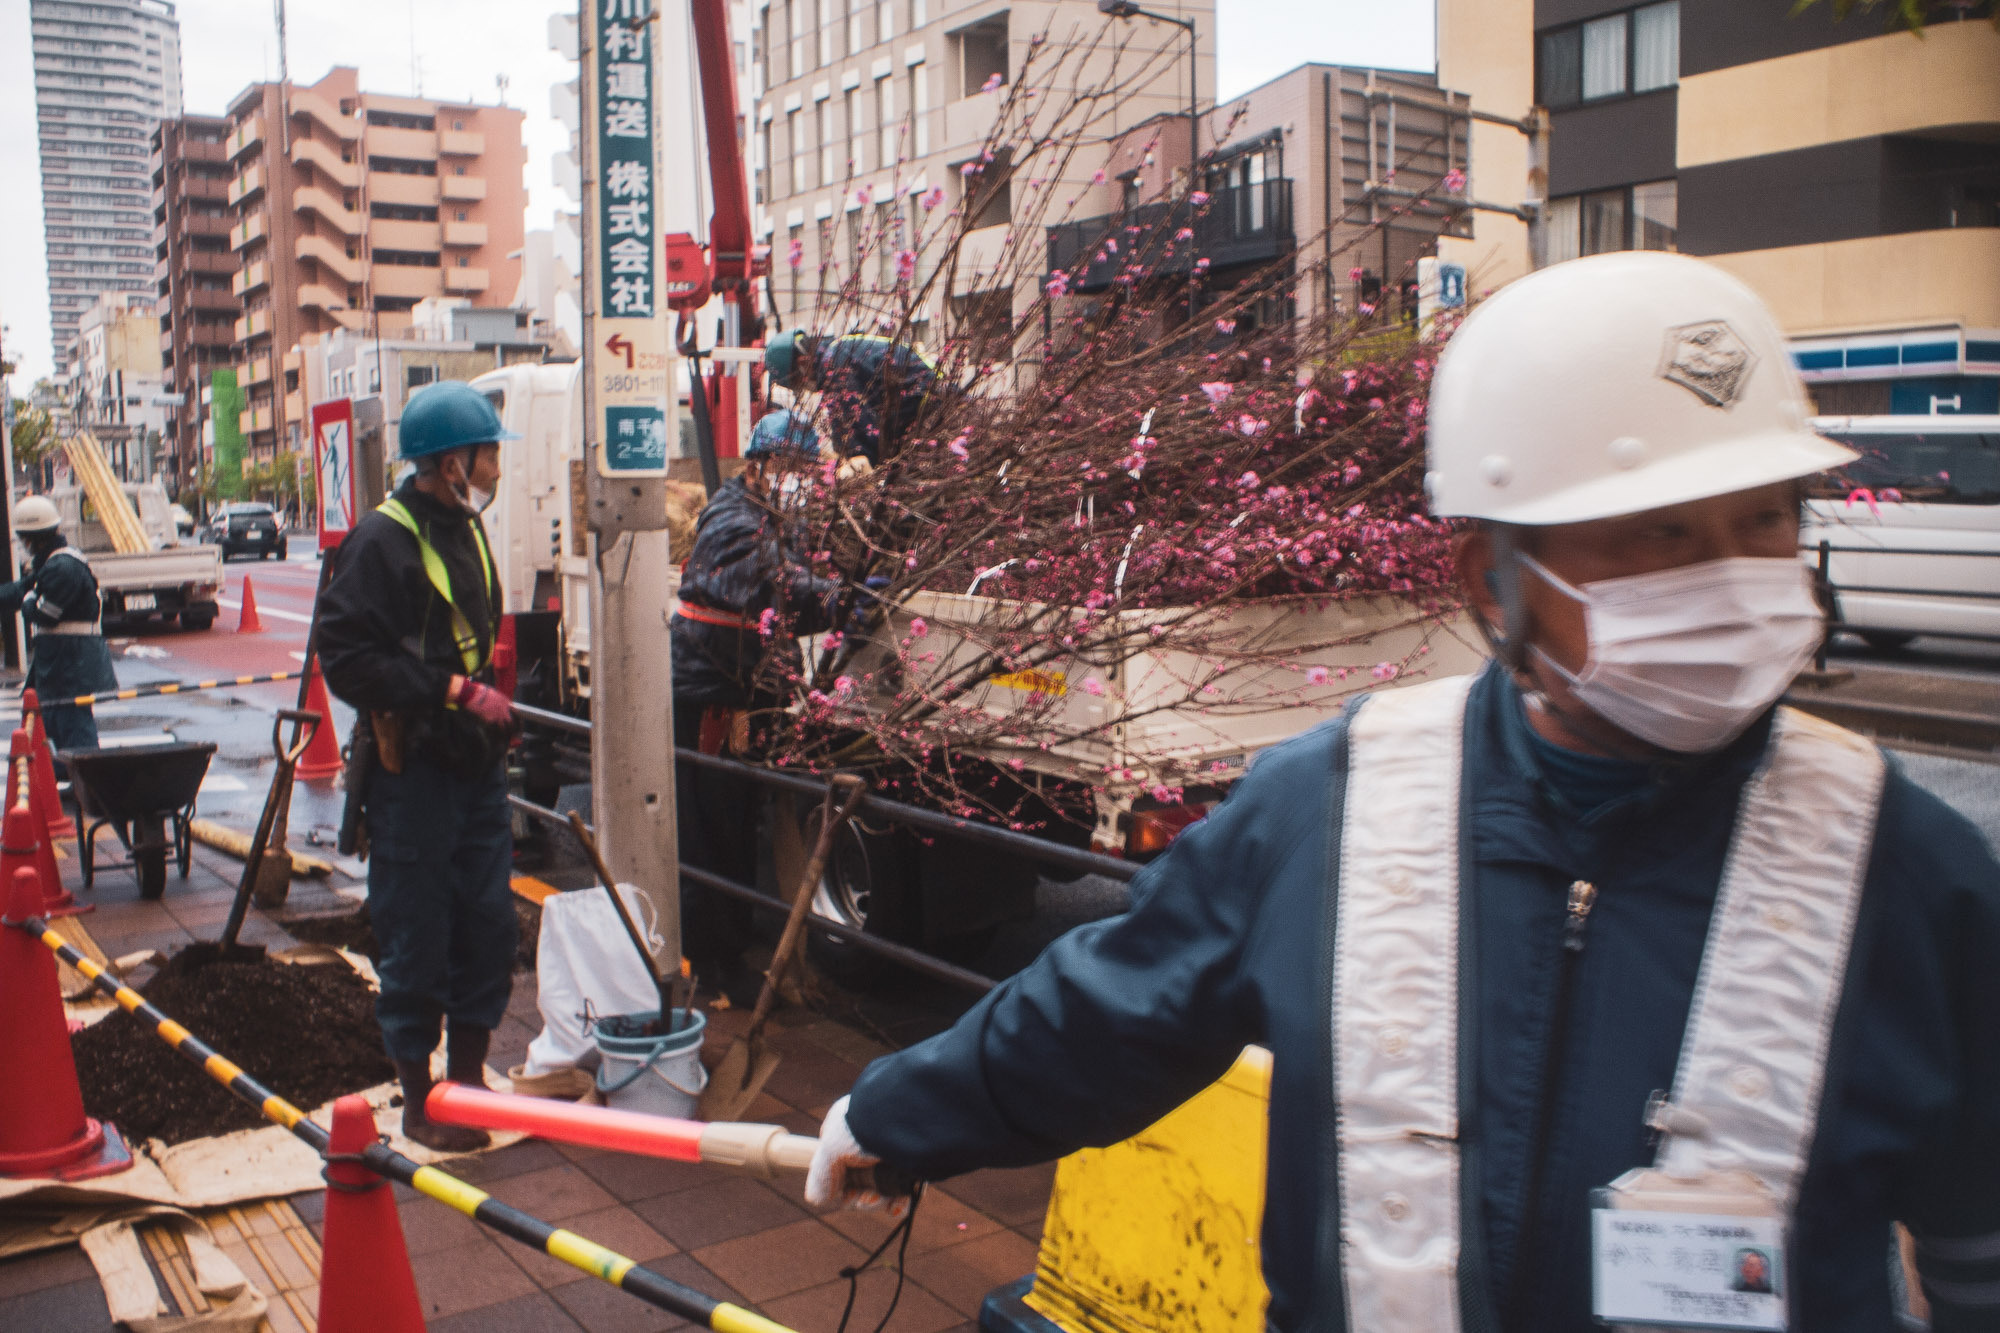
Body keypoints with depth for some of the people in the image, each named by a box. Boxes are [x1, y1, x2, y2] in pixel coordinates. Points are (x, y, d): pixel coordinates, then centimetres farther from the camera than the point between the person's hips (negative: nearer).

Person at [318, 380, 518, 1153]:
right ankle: (419, 1099, 19)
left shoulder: (467, 531, 13)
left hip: (477, 764, 8)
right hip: (413, 771, -8)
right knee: (418, 938, 3)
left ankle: (468, 1078, 28)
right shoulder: (383, 539, -14)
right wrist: (455, 692, -21)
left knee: (490, 924, 12)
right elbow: (349, 660, -20)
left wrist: (491, 698, 12)